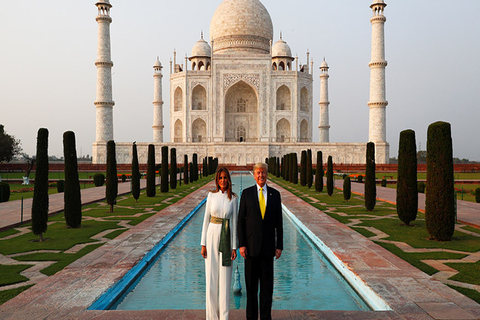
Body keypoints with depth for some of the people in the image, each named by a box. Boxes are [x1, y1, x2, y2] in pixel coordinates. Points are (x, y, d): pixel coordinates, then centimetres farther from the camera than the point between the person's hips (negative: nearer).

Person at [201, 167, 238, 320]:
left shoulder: (233, 198, -1)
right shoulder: (211, 195, 2)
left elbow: (234, 222, 0)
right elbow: (206, 219, 3)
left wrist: (234, 247, -4)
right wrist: (203, 244, 0)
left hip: (226, 238, -1)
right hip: (212, 235, 1)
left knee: (225, 278, 3)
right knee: (211, 277, 5)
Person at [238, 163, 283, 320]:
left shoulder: (275, 194, 4)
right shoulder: (246, 193, 0)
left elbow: (279, 222, 5)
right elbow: (241, 220, -1)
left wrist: (279, 246, 0)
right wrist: (241, 244, -8)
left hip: (268, 246, 1)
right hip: (251, 245, -1)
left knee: (267, 284, 7)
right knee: (251, 283, 6)